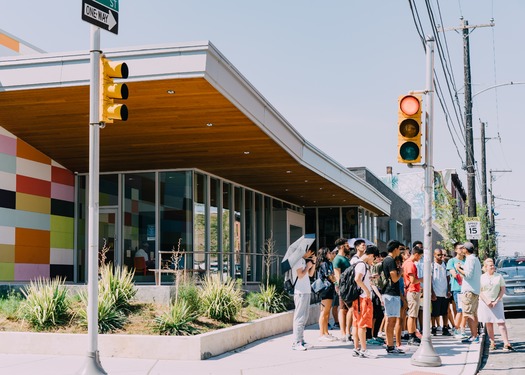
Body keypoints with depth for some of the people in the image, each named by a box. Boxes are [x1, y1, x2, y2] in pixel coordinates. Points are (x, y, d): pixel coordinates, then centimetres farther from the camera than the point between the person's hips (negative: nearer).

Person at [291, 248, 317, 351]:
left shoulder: (303, 260, 19)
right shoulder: (298, 260, -10)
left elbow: (310, 274, 21)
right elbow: (300, 275, -18)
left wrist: (313, 263, 11)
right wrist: (308, 266, -7)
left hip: (306, 292, 10)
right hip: (300, 292, -10)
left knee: (304, 317, 12)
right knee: (299, 317, -10)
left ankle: (301, 340, 17)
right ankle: (296, 343, -10)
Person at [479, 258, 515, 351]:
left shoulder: (499, 276, 5)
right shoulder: (481, 278, 4)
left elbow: (503, 290, 3)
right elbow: (479, 291, 1)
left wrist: (496, 301, -7)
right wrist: (487, 301, -11)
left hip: (497, 302, -1)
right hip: (485, 303, 1)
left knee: (501, 322, -9)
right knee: (488, 323, 3)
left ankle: (506, 343, -14)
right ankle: (492, 343, 9)